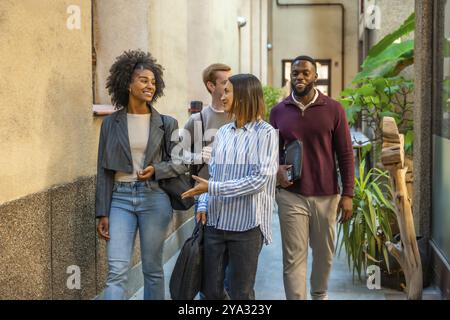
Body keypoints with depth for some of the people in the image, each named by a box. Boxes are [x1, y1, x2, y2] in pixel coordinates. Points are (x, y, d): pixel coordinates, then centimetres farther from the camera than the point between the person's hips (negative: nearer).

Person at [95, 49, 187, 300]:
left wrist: (156, 170, -15)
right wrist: (103, 213, 1)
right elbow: (104, 171, 4)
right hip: (121, 198, 0)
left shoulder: (166, 123, 1)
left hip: (154, 198, 0)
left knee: (153, 269, 9)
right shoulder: (112, 123, 3)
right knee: (117, 271, -6)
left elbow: (182, 163, 4)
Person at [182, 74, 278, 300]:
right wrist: (203, 205, -1)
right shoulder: (222, 133, 10)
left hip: (246, 224, -5)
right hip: (215, 222, 5)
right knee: (210, 290, 11)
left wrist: (212, 188, -16)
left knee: (241, 293, 6)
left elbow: (260, 179, -15)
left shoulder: (265, 133, -6)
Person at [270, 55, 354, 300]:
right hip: (291, 196, 0)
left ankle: (319, 295, 38)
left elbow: (345, 154, 1)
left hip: (326, 196, 0)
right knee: (294, 258, -1)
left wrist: (348, 194, -4)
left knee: (324, 253, 14)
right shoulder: (278, 111, 4)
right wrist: (276, 169, -9)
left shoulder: (333, 109, -1)